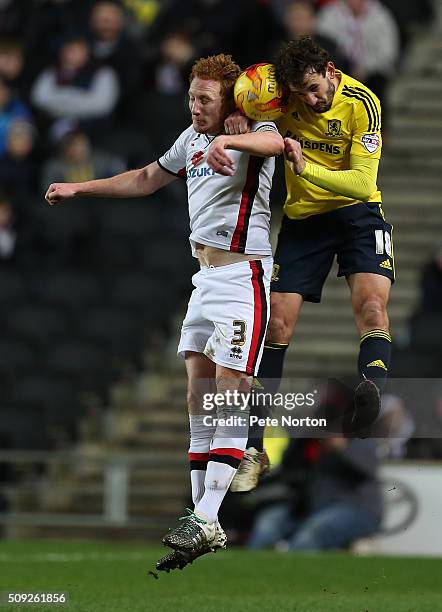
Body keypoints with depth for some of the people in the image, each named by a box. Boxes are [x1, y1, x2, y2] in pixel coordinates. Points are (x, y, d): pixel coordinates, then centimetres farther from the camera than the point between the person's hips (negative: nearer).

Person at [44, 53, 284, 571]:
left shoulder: (251, 131, -8)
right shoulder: (192, 139, 16)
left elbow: (273, 141, -34)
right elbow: (146, 180, 32)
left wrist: (226, 141, -53)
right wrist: (79, 188, 35)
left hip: (243, 273, -9)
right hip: (206, 274, 9)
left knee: (229, 395, -13)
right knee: (199, 397, 5)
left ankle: (206, 521, -17)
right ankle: (202, 517, 7)